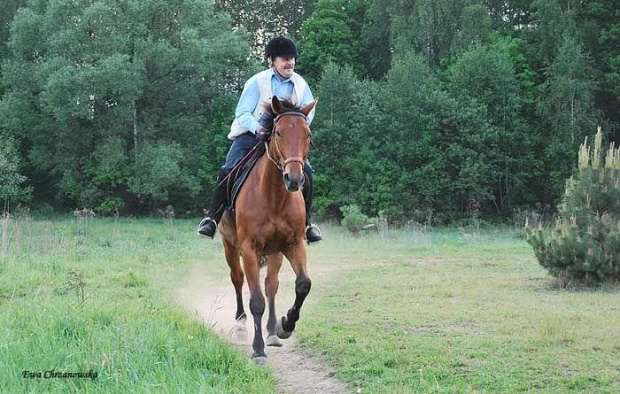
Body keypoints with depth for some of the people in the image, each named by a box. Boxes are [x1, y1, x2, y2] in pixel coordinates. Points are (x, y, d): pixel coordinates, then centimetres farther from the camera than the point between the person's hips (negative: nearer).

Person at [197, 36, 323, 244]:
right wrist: (257, 128, -31)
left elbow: (309, 112, 0)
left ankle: (306, 223, 4)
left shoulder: (300, 84, 4)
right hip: (251, 135, -3)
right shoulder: (257, 82, -6)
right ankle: (212, 217, -13)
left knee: (306, 173, -13)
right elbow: (242, 112, -11)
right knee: (229, 170, -23)